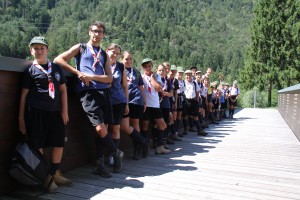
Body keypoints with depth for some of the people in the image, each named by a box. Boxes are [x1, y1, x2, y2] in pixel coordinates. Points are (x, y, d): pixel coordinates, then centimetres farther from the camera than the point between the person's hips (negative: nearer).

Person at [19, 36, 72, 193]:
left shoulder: (56, 68, 13)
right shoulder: (30, 70, 3)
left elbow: (63, 89, 12)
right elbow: (24, 95, 2)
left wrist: (64, 111, 4)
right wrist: (21, 117, -1)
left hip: (55, 111, 4)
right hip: (36, 111, -4)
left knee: (59, 144, 7)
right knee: (38, 146, -2)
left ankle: (55, 174, 24)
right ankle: (46, 177, 13)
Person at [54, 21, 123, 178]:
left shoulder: (104, 54, 21)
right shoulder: (80, 48, 13)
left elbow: (109, 78, 9)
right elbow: (58, 60, 3)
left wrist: (92, 77, -8)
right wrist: (78, 73, -6)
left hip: (104, 91, 4)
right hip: (88, 92, -4)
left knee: (102, 129, 5)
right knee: (100, 128, -15)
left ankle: (99, 165, 17)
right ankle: (116, 153, 10)